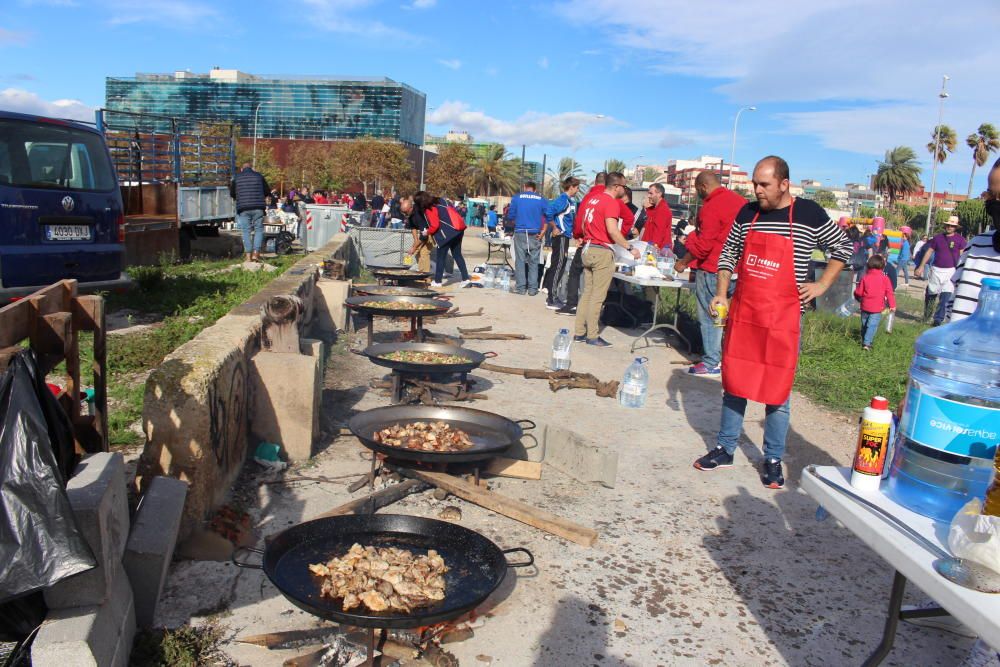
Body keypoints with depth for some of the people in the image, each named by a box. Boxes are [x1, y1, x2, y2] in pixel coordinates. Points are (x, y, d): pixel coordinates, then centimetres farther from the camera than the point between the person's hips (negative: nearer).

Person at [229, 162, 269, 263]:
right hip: (258, 208, 0)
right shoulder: (258, 176, 9)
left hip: (243, 209, 0)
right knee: (258, 229, 6)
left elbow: (232, 194, 16)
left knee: (246, 232, 3)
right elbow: (267, 191, 14)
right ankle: (256, 253, -5)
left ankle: (248, 256, -1)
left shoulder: (236, 178, 9)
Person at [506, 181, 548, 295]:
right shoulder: (541, 199, 6)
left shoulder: (517, 197, 3)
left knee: (520, 260, 4)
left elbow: (511, 215, 5)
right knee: (533, 261, 5)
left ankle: (521, 288, 4)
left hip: (520, 233, -1)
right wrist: (543, 231, 4)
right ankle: (532, 289, 4)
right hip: (535, 234, 1)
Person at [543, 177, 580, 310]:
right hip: (561, 236, -9)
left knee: (558, 266, 13)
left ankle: (551, 296, 22)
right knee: (558, 266, -7)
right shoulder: (563, 200, -15)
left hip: (565, 236, 9)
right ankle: (551, 301, -4)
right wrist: (554, 228, -16)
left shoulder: (572, 200, 12)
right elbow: (548, 213, -25)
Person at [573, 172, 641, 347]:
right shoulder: (611, 203, -13)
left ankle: (580, 332, 15)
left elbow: (583, 224, 20)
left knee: (587, 293, 13)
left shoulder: (592, 198, 12)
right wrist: (630, 248, -18)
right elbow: (612, 230, -23)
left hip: (588, 249, 8)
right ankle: (593, 336, 1)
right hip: (602, 252, -8)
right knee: (598, 296, -3)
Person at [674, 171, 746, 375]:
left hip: (711, 268, -8)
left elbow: (703, 244, -18)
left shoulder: (712, 207, -16)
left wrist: (683, 262, -6)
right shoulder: (739, 200, 10)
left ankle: (711, 363, 5)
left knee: (709, 315, 0)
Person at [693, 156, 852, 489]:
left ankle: (773, 460, 16)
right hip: (742, 313, 3)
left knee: (777, 389, 2)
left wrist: (822, 285, 0)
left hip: (783, 318, -3)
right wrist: (721, 293, 4)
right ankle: (725, 449, 23)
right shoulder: (748, 213, 5)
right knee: (734, 383, 10)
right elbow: (728, 254, 14)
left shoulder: (809, 215, -4)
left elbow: (842, 247, 8)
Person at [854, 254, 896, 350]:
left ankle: (863, 341, 27)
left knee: (864, 325, 17)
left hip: (865, 306, 3)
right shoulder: (885, 278, -3)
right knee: (872, 326, -6)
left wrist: (859, 298, 25)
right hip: (877, 308, -2)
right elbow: (890, 292, -5)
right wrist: (892, 305, -2)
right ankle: (867, 343, -18)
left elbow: (858, 292, 3)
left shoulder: (865, 277, 0)